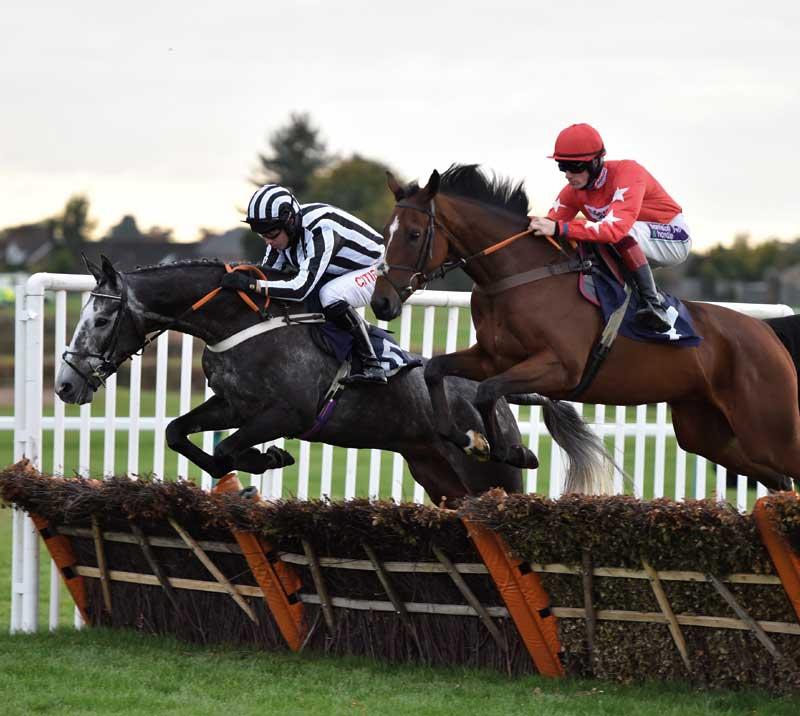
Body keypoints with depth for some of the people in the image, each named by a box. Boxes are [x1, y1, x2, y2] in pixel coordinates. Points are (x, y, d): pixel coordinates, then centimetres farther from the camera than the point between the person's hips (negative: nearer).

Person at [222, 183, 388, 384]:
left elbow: (301, 288, -44)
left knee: (331, 296, -37)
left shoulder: (321, 230, -38)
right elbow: (266, 272, -6)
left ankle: (371, 365, -25)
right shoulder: (282, 231, -12)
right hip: (335, 277, 9)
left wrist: (251, 284, -48)